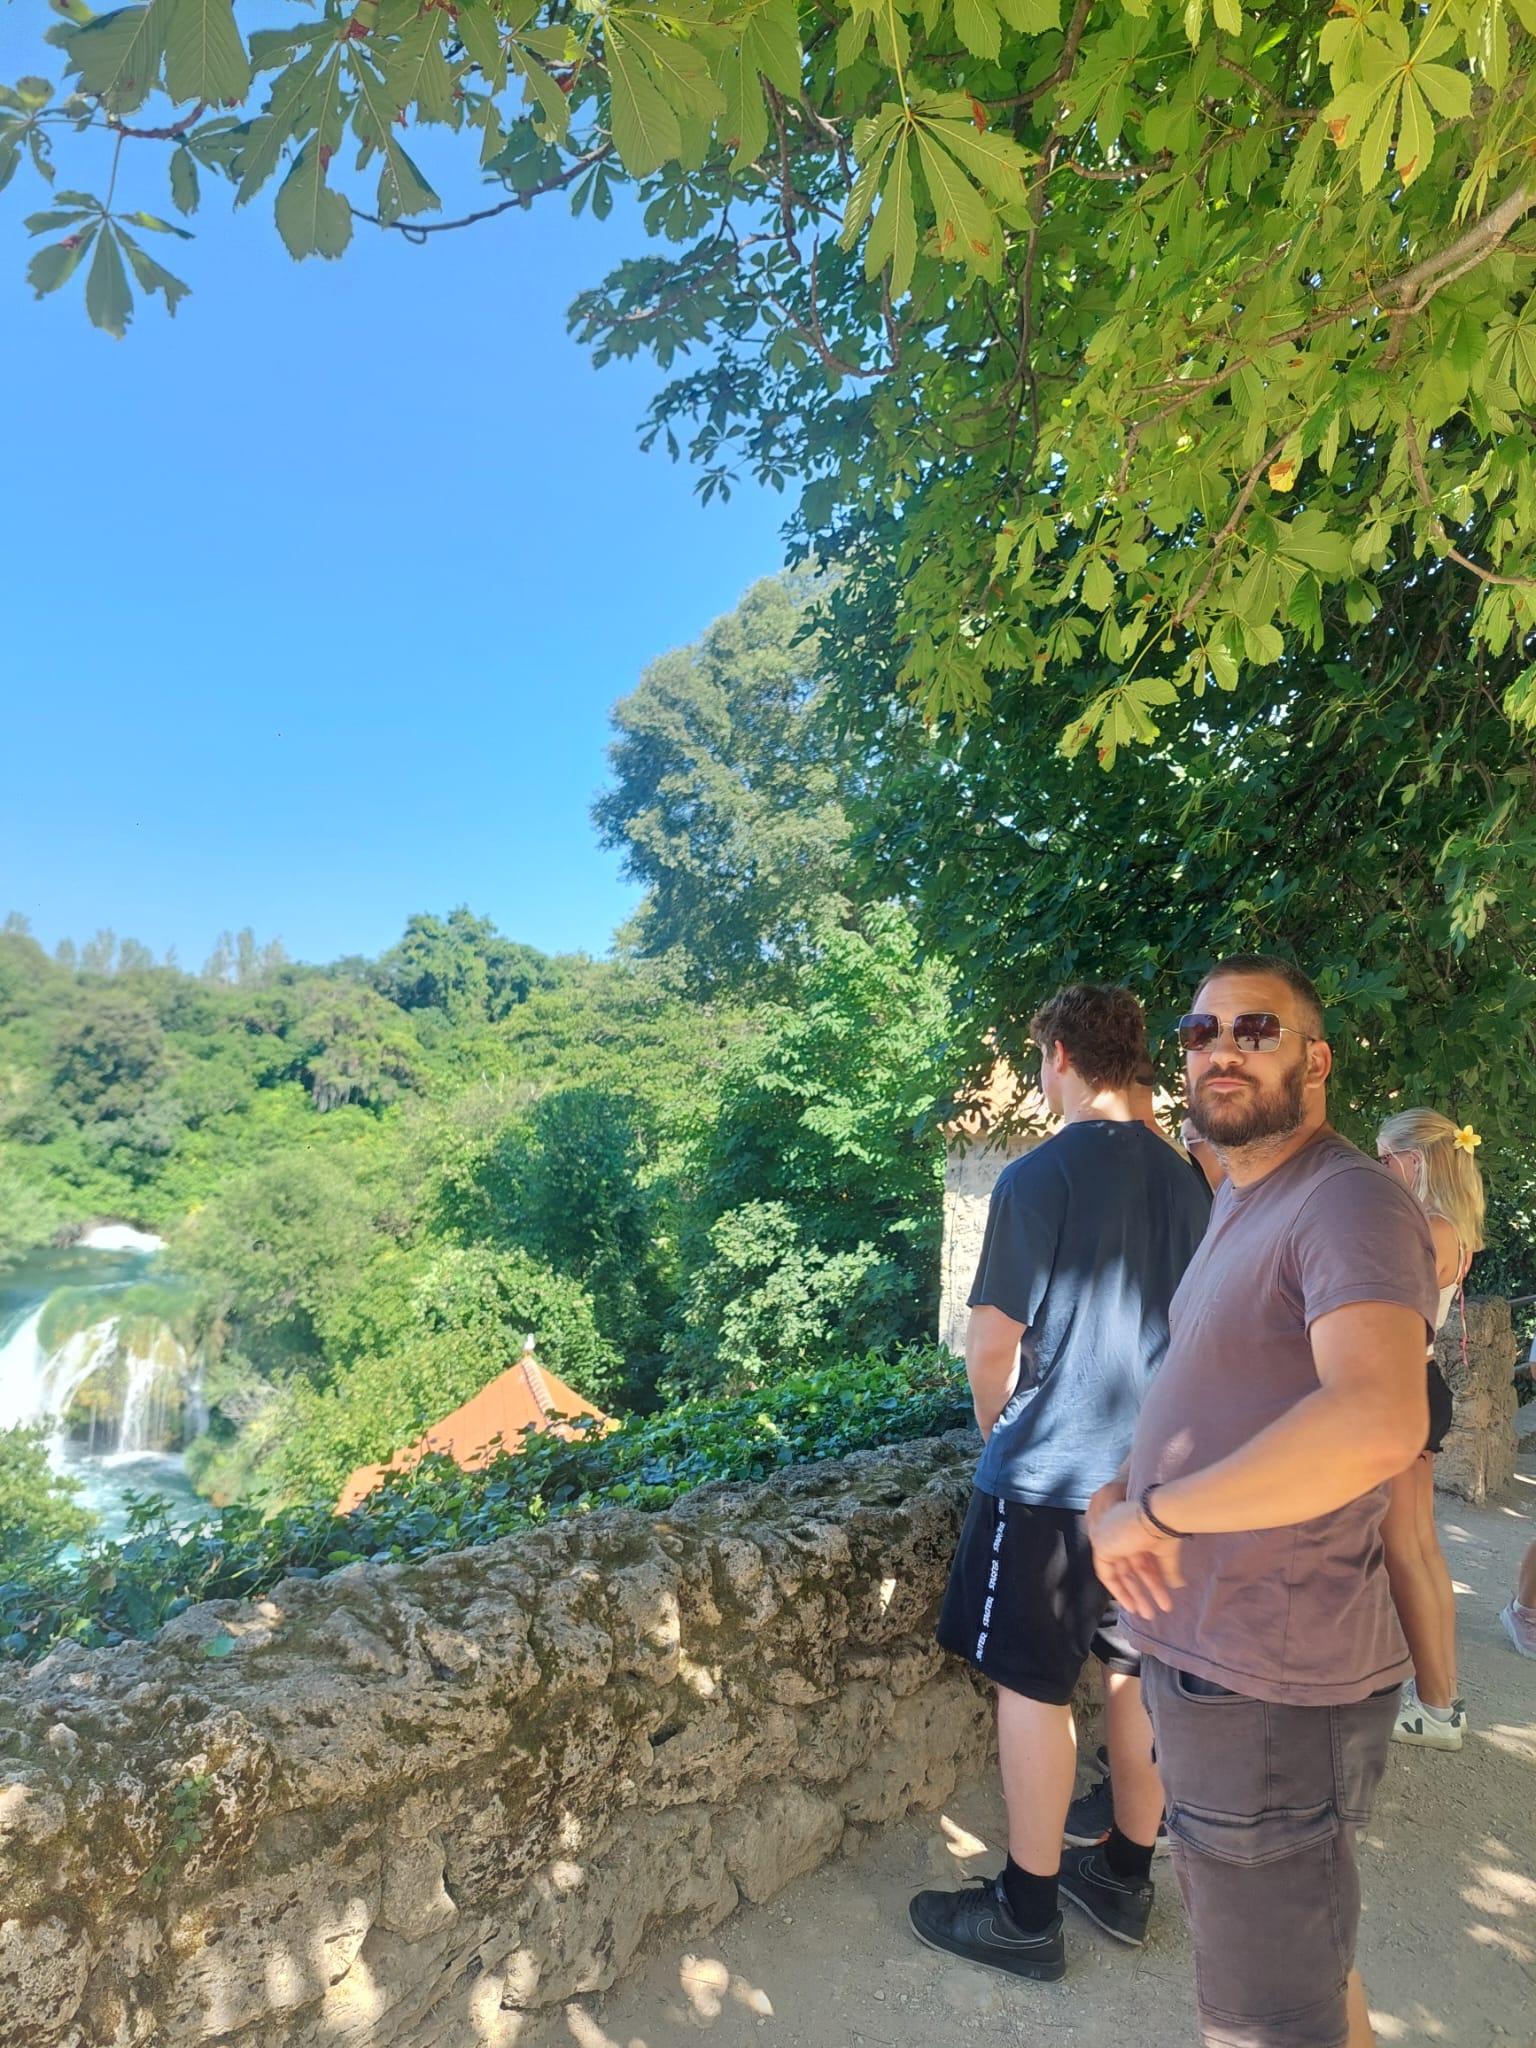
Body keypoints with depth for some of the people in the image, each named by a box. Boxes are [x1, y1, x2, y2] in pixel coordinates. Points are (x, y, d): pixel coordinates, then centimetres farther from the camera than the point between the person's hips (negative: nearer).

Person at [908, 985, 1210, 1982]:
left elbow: (992, 1348, -13)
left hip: (1053, 1478, -7)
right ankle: (1126, 1876, 33)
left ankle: (1027, 1913, 20)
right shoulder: (1184, 1180, 3)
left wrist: (1001, 1442, 5)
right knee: (1139, 1674, 17)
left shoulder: (1040, 1177, -17)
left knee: (1033, 1685, 6)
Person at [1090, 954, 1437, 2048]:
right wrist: (1112, 1489, 2)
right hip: (1206, 1658, 9)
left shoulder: (1350, 1201, -20)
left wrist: (1152, 1512, -26)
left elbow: (1378, 1424, -37)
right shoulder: (1236, 1202, 11)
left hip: (1271, 1690, -9)